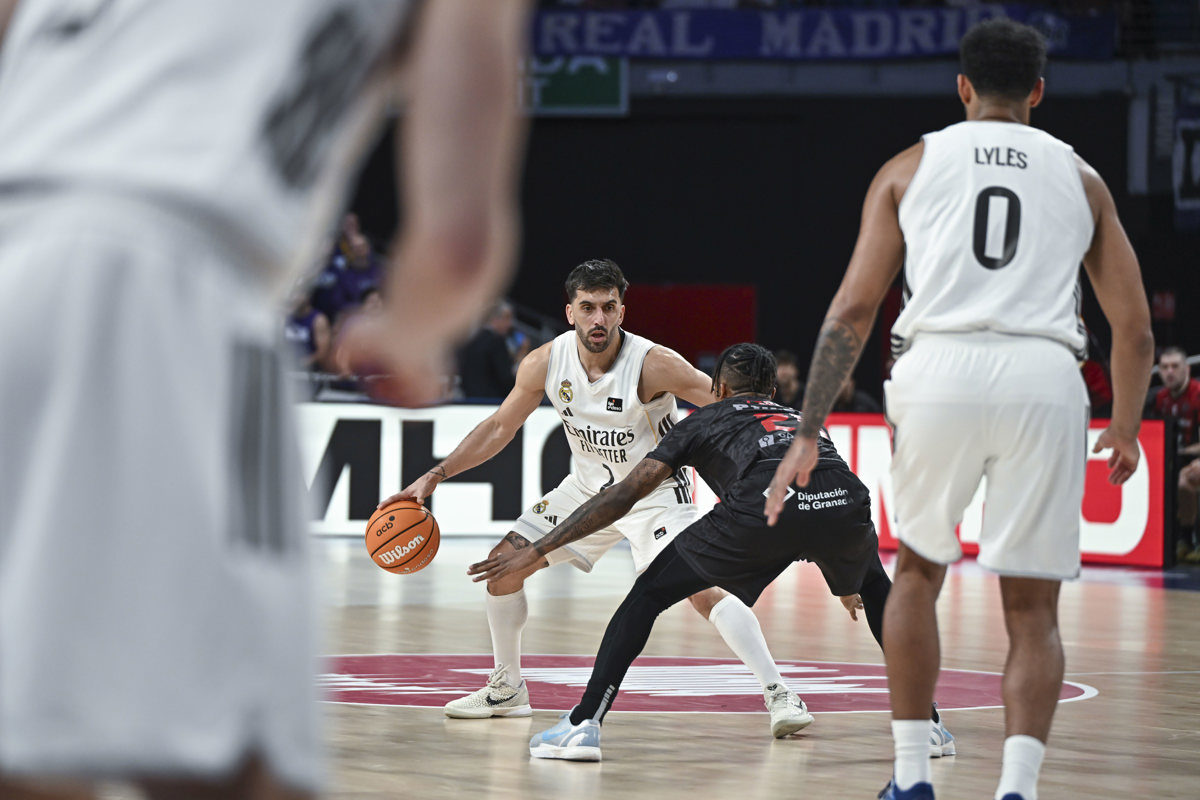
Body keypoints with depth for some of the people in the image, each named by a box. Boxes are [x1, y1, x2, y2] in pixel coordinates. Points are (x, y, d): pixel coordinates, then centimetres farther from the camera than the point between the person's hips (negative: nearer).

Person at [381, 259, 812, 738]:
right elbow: (499, 428, 1)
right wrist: (435, 477, -3)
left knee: (702, 589, -26)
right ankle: (506, 691, 22)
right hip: (589, 488, 6)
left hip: (655, 492, -6)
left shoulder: (653, 365, -28)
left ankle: (778, 695, -24)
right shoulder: (545, 364, -13)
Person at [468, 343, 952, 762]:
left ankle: (583, 725, 7)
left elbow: (626, 493, 23)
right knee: (877, 590, 37)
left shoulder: (705, 421, 31)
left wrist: (537, 552, 27)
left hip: (764, 503, -3)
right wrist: (845, 581, 74)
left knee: (650, 593, 15)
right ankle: (925, 723, 32)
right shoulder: (800, 419, 42)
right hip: (844, 499, 4)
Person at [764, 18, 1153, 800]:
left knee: (918, 571, 23)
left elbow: (853, 310, 9)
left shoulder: (912, 166, 17)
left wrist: (808, 435, 11)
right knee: (1033, 610, 9)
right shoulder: (1080, 177, 19)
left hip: (942, 369, 0)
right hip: (1045, 378, 0)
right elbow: (1135, 329, 16)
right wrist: (1124, 432, 31)